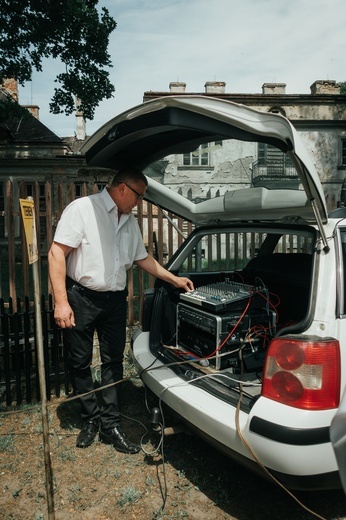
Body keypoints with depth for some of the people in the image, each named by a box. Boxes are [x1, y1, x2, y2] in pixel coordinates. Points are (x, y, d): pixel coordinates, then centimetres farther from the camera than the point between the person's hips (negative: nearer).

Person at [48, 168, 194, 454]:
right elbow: (57, 253, -16)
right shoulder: (82, 208, -12)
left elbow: (143, 257, 21)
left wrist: (175, 279, 20)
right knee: (81, 363, 8)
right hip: (81, 298, -5)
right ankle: (91, 418, 28)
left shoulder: (130, 221, 10)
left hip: (115, 300, 5)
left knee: (113, 362, 8)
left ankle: (110, 424, 20)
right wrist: (61, 301, -21)